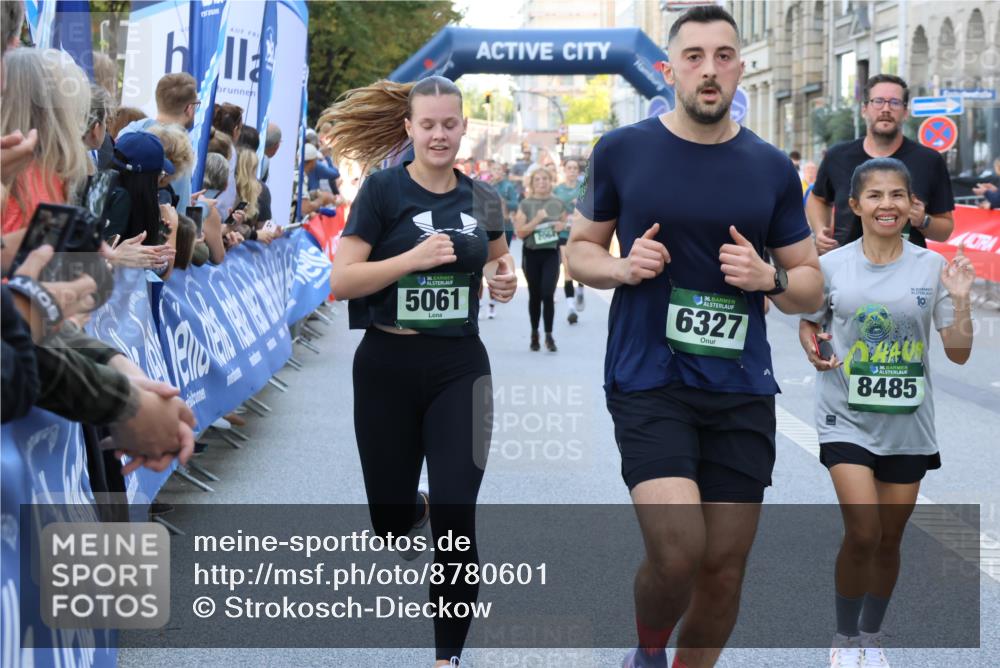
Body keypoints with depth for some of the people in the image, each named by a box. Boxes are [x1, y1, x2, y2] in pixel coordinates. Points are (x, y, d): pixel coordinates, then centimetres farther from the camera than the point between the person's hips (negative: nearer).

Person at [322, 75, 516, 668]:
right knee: (391, 520, 12)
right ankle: (416, 508, 52)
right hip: (388, 366, -1)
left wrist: (506, 279, 1)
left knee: (456, 512, -10)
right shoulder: (384, 189, -7)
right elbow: (340, 281, -13)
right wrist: (415, 257, -24)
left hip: (460, 367, 2)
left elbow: (498, 256, 24)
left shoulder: (479, 196, 4)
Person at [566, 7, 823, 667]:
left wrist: (770, 278, -11)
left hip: (742, 390, 3)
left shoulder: (772, 169, 5)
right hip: (648, 383, -3)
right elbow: (580, 250, 11)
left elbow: (811, 288, 11)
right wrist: (622, 267, -10)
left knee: (724, 569, 5)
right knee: (678, 553, -17)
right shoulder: (622, 151, 1)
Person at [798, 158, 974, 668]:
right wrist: (814, 350, -10)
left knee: (889, 539, 11)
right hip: (847, 419, -2)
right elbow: (808, 324, 11)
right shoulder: (831, 266, -5)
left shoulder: (932, 267, -4)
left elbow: (959, 354, -2)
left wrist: (959, 300, -17)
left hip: (907, 424, 2)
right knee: (862, 533, -13)